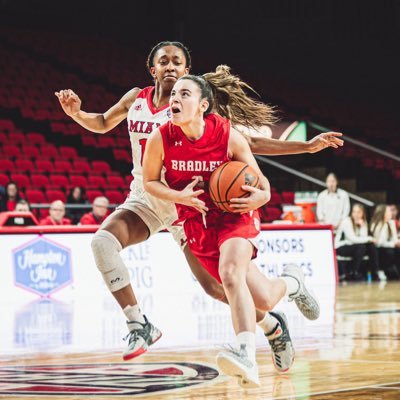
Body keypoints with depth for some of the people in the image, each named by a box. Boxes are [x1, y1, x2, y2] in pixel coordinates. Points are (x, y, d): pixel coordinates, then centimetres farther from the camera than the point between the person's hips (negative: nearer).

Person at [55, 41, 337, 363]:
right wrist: (75, 112, -2)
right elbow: (102, 124, 20)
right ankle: (140, 327, -14)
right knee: (102, 241, -23)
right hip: (145, 199, 4)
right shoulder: (135, 100, 1)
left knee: (215, 285, -5)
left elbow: (248, 142, -8)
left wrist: (307, 146, -14)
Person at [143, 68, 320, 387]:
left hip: (234, 215, -3)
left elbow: (261, 185, -7)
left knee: (230, 274, -35)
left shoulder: (228, 136, -18)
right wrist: (180, 196, -18)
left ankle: (247, 358, -43)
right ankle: (291, 283, 46)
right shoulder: (161, 139, -15)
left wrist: (260, 197, -30)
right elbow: (150, 181, 1)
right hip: (198, 225, 3)